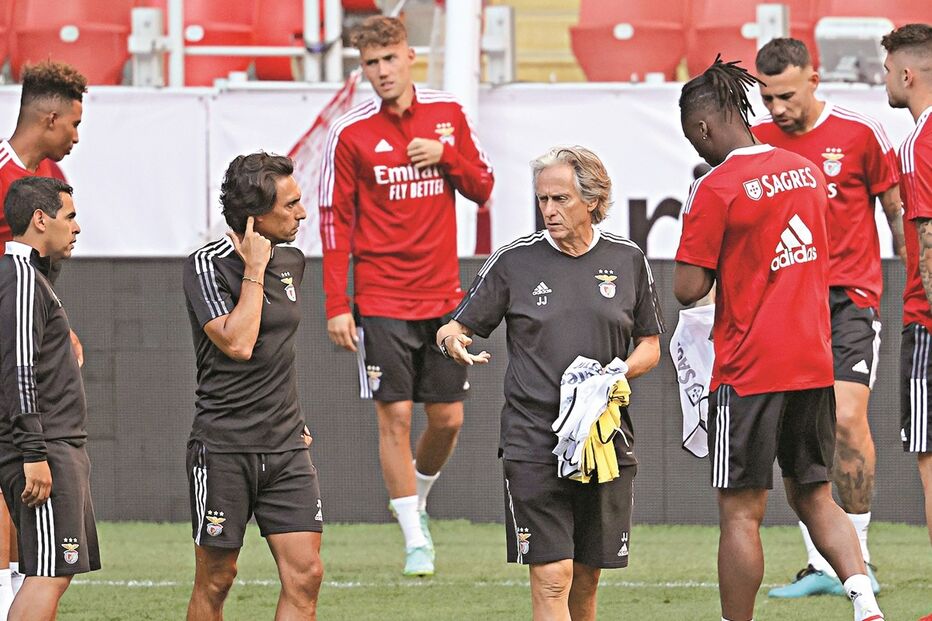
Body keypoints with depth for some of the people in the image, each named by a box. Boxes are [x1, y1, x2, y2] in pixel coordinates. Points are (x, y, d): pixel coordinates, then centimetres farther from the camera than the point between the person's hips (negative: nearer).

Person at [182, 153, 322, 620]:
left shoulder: (291, 261, 11)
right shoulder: (207, 266, -10)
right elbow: (238, 343, -21)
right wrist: (255, 270, -15)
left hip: (285, 446, 6)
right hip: (223, 446, -5)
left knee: (305, 574, -5)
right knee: (216, 579, 3)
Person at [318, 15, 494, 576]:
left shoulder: (448, 115, 5)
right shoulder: (350, 133, -4)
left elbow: (482, 187, 10)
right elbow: (336, 220, -4)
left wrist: (446, 154, -11)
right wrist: (336, 305, -8)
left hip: (444, 295, 3)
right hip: (382, 298, -3)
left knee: (448, 417, 6)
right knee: (395, 417, -5)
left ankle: (417, 500, 33)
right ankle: (415, 539, 2)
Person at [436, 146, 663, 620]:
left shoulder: (627, 261, 7)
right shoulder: (514, 261, 1)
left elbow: (649, 345, 14)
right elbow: (456, 328, 4)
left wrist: (617, 375, -6)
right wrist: (453, 341, -20)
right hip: (534, 442, -3)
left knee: (586, 579, 9)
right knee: (551, 577, -12)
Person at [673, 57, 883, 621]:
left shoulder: (716, 189, -13)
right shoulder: (807, 171, 8)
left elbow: (688, 289, -15)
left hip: (748, 368, -7)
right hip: (814, 362, 7)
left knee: (741, 512, 0)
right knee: (815, 497, 13)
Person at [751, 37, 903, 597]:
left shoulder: (860, 134, -4)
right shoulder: (755, 143, 5)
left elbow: (899, 212, 5)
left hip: (850, 298, -4)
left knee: (846, 419, -15)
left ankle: (858, 556, -5)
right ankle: (821, 566, 4)